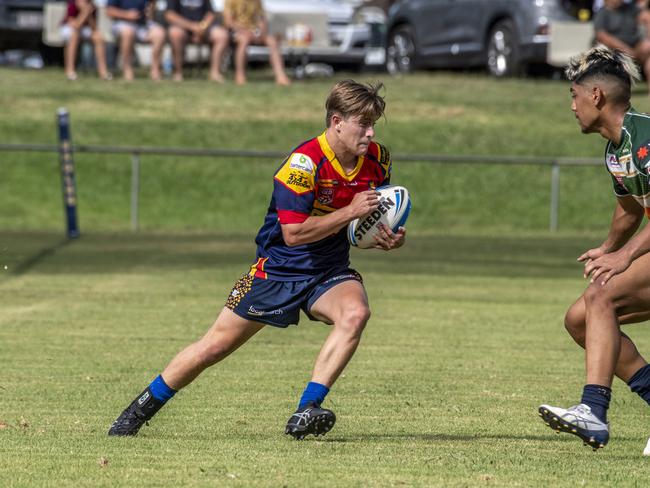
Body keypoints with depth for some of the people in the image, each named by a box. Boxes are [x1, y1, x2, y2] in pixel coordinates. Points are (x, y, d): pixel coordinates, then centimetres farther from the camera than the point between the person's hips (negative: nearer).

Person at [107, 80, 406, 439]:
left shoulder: (376, 159, -5)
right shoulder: (304, 162, -25)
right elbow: (293, 233, -29)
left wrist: (389, 237, -9)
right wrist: (350, 211, -29)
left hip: (329, 271, 4)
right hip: (279, 268, -4)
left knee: (356, 313, -30)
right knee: (217, 345, 2)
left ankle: (307, 410, -31)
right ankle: (141, 409, 22)